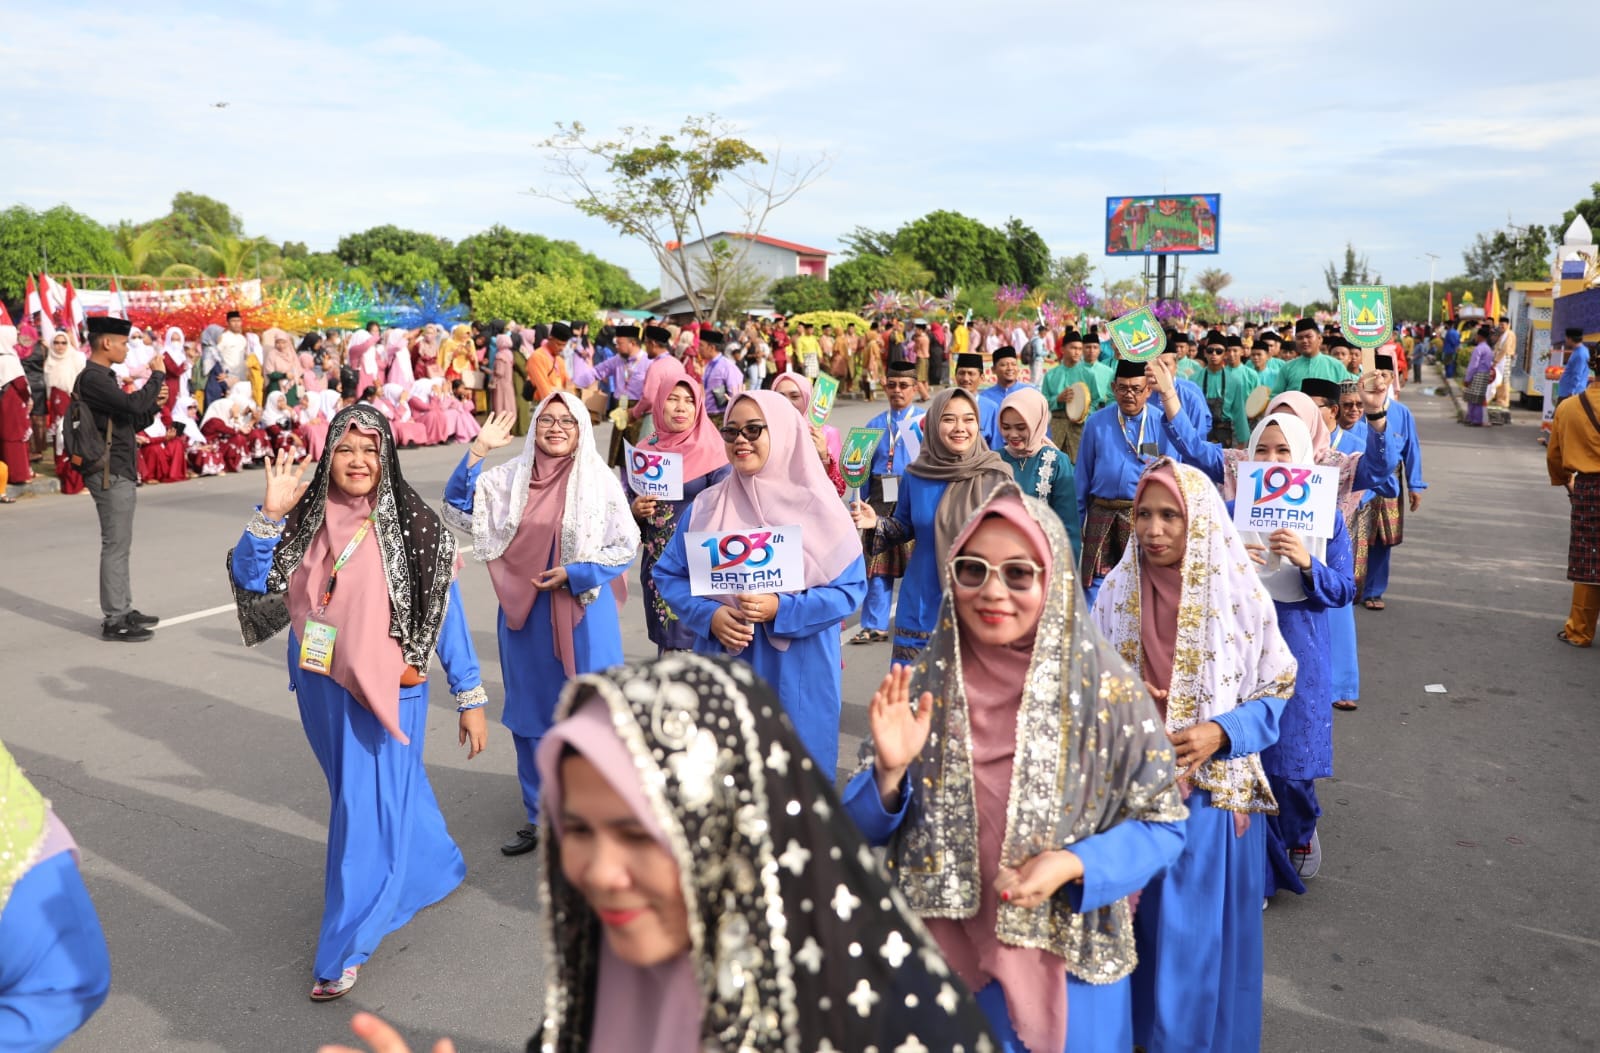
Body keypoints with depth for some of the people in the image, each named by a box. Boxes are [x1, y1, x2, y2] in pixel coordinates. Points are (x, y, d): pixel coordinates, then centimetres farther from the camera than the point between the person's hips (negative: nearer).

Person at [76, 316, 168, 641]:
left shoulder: (104, 378, 17)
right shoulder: (93, 379, -15)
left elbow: (131, 422, 20)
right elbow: (132, 404, -28)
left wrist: (155, 404, 3)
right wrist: (157, 376, -15)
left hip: (120, 473, 10)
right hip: (110, 475, -10)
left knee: (120, 545, 15)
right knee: (115, 546, -6)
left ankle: (123, 610, 24)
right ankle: (113, 620, -1)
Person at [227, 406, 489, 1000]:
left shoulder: (413, 526, -11)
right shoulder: (306, 519, -1)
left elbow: (445, 613, -8)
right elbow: (249, 579, -5)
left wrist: (471, 698, -7)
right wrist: (270, 515, -18)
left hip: (384, 692, -4)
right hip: (321, 688, 5)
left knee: (367, 811, 0)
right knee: (394, 792, 21)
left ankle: (344, 951, 13)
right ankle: (436, 870, 46)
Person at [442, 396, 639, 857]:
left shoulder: (600, 481, -5)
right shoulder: (509, 478, 4)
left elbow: (626, 545, -5)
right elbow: (458, 511, -3)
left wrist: (573, 573, -15)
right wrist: (478, 450, -10)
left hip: (584, 614, -3)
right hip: (524, 613, 4)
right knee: (531, 715, 13)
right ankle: (540, 816, 28)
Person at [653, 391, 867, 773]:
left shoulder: (818, 508, -5)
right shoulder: (707, 506, 3)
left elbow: (849, 588, -6)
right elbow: (668, 574, 6)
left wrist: (781, 610, -19)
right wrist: (709, 615, -13)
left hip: (798, 676, -2)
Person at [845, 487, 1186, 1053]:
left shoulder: (1104, 687, -13)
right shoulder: (922, 683, -7)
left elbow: (1162, 823, -5)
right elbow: (866, 828, -2)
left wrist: (1074, 864, -21)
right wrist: (889, 770, -22)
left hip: (1063, 966, -1)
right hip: (938, 959, 2)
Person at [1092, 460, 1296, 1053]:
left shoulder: (1241, 596, -9)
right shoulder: (1115, 593, -2)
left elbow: (1273, 693, -2)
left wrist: (1222, 733, -17)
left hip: (1213, 793, -2)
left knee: (1204, 931, 7)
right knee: (1136, 923, 12)